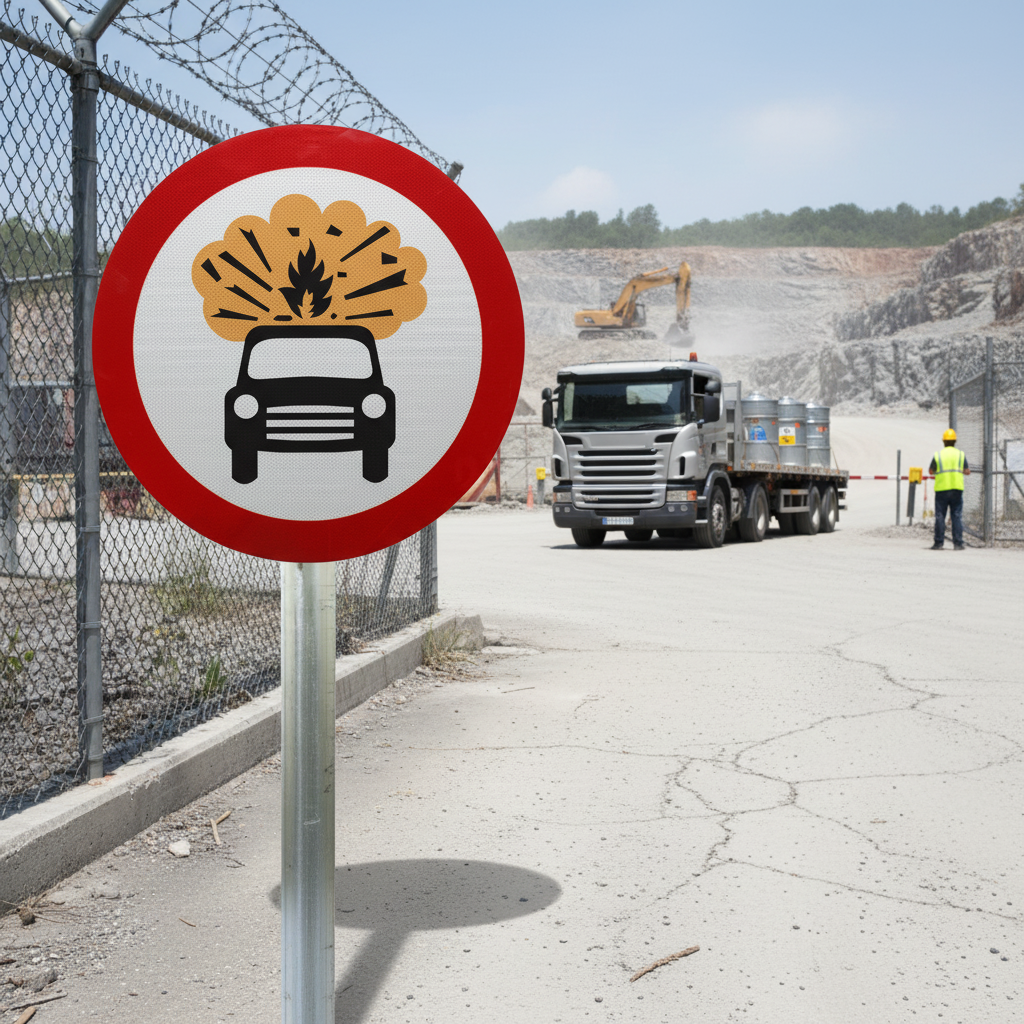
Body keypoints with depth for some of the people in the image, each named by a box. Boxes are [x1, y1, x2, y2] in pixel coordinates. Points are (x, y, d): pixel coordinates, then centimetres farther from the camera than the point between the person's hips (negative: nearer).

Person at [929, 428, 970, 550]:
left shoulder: (937, 455, 2)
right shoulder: (961, 454, 5)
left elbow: (931, 471, 10)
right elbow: (967, 472, 7)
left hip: (941, 489, -1)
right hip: (957, 489, 1)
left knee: (940, 517, 3)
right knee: (957, 516, 4)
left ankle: (938, 543, 1)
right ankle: (958, 543, -1)